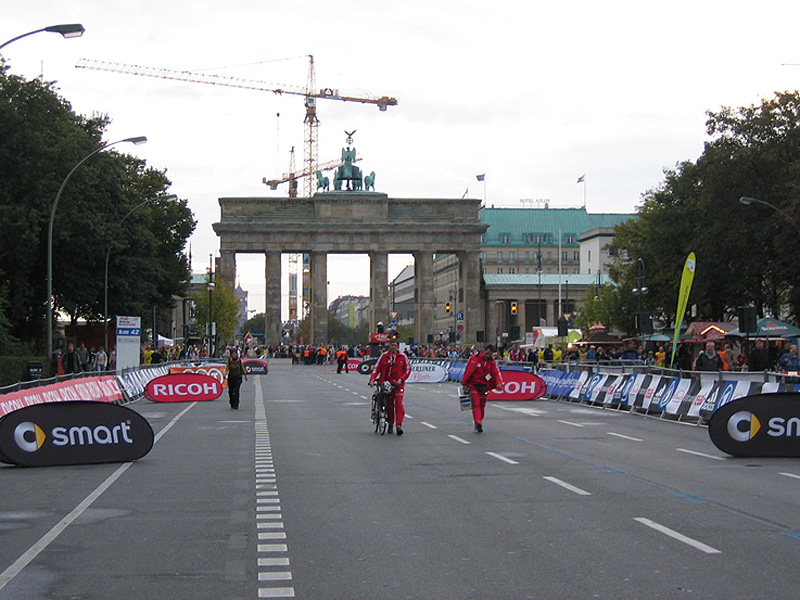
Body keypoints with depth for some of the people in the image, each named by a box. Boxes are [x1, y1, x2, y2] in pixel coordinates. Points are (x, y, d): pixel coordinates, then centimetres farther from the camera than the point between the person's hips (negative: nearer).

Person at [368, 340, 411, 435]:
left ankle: (399, 426, -17)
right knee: (389, 404, 9)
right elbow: (376, 368, 3)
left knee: (398, 404, -13)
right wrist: (372, 379, -10)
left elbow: (408, 369, 5)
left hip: (398, 384, -2)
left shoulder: (403, 357, 1)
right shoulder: (384, 356, 3)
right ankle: (390, 424, 26)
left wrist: (401, 379, -8)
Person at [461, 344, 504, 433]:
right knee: (476, 404, -14)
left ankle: (478, 423, 21)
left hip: (484, 386, 4)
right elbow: (468, 371, -11)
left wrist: (499, 382, -25)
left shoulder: (492, 362, 0)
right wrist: (464, 384, -8)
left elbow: (496, 372, -7)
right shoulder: (474, 358, -13)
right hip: (473, 385, -4)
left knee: (482, 406, 10)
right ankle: (477, 422, -22)